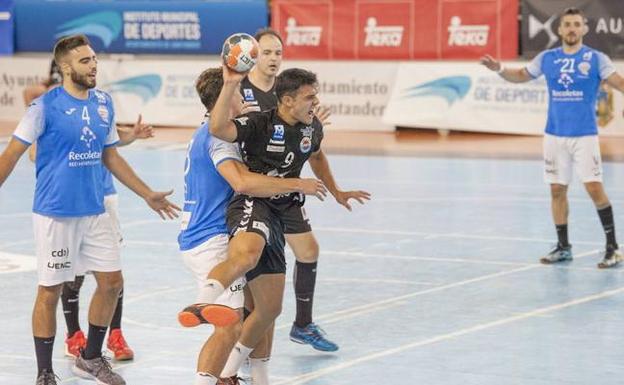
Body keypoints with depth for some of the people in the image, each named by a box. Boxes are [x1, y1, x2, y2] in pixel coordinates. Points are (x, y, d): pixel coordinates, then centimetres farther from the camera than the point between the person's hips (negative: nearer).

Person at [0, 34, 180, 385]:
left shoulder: (104, 103, 7)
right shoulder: (46, 105, -10)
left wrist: (148, 195, 19)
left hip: (95, 211, 6)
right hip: (56, 214, -6)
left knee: (112, 282, 8)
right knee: (50, 291, 1)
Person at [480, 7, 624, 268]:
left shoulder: (596, 58, -3)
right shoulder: (547, 58, 7)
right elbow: (522, 75, 19)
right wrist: (499, 69, 2)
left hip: (584, 135, -4)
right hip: (554, 135, 4)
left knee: (595, 189, -11)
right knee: (557, 190, 7)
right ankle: (563, 247, 18)